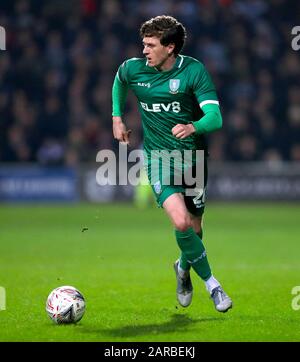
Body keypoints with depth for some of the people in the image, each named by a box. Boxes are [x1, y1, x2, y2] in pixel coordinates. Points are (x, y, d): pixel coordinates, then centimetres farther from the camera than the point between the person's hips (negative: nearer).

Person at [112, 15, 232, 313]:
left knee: (194, 229, 11)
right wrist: (117, 117, 17)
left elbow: (215, 117, -22)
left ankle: (183, 268, 45)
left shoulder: (193, 70, -14)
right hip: (157, 155, 0)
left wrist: (193, 127, -42)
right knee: (181, 222, -22)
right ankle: (211, 283, -5)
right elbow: (119, 80, 22)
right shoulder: (133, 69, -6)